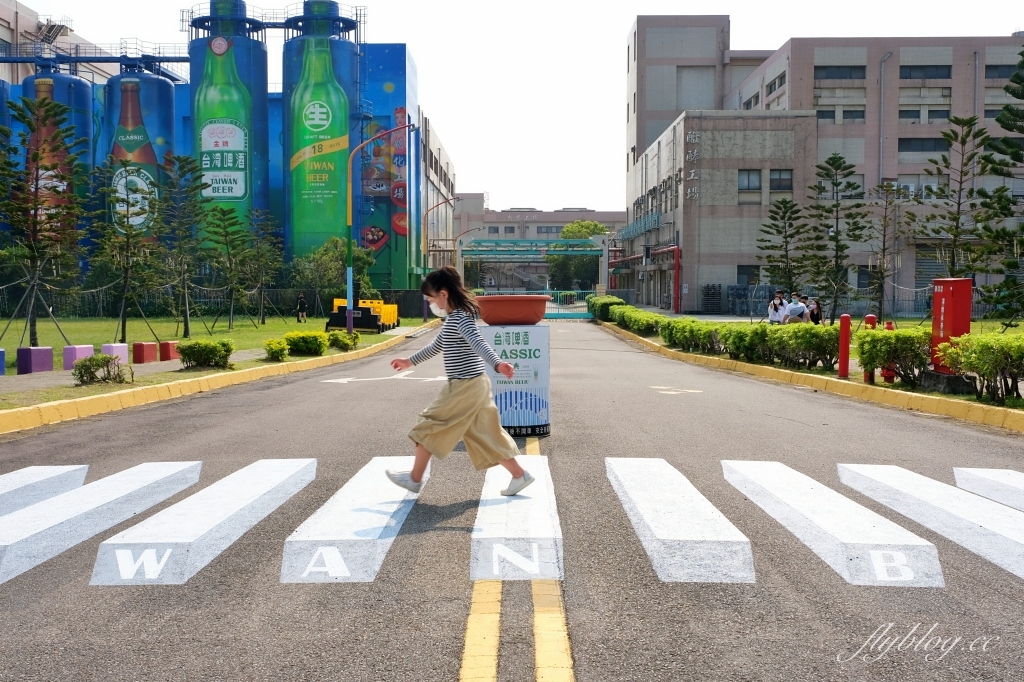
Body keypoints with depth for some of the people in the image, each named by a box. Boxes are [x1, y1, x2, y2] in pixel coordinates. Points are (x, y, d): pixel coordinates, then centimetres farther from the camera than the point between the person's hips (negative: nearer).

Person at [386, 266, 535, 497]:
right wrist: (410, 361, 41)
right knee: (485, 434, 11)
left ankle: (415, 479, 15)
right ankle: (519, 475, 13)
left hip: (465, 387, -10)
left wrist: (497, 364, -49)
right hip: (473, 386, 10)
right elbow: (436, 346, 30)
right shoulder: (452, 319, 16)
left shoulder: (461, 318, -16)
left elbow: (478, 343, -33)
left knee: (429, 427, 3)